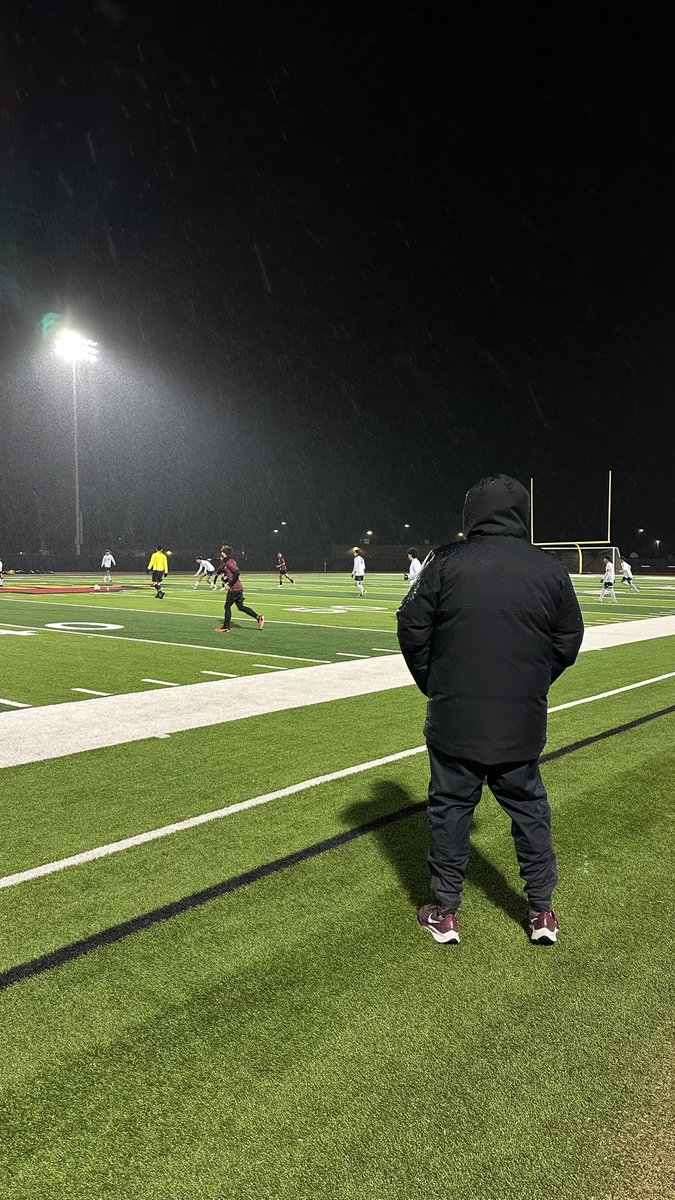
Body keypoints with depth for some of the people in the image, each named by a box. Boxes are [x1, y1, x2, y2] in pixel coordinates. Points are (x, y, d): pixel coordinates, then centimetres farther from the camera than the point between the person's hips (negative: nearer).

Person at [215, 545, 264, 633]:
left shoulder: (229, 562, -14)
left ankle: (225, 628, 8)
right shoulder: (226, 562, 16)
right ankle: (258, 617, 9)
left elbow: (237, 573, -25)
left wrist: (230, 584, -19)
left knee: (227, 606, 1)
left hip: (234, 588, -9)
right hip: (238, 587, 9)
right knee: (241, 607, 12)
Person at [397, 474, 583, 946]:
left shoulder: (445, 562, -8)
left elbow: (413, 629, -6)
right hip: (523, 721, 2)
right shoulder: (551, 569, -1)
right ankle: (542, 911, 29)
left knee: (451, 809, 11)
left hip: (454, 717, -2)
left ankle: (446, 912, 23)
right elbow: (568, 641, 6)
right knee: (530, 809, 18)